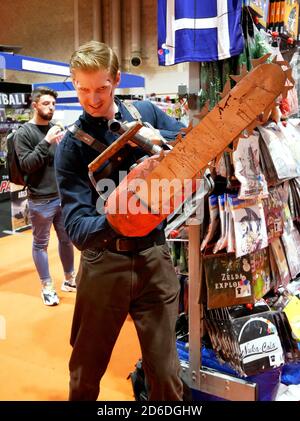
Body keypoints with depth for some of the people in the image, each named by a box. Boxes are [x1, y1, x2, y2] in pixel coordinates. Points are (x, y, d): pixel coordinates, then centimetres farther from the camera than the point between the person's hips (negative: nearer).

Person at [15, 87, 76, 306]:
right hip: (41, 200, -5)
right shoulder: (24, 132, -6)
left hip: (64, 196, 5)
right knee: (41, 244, 7)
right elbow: (27, 164, -14)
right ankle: (47, 286, 21)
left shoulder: (58, 128, 9)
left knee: (67, 239, 15)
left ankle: (69, 279, 32)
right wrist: (46, 142, -20)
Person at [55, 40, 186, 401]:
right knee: (85, 375, 16)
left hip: (154, 255, 2)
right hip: (104, 261, -1)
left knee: (166, 375, 11)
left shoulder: (146, 113, 3)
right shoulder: (71, 145, -6)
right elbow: (76, 225, -15)